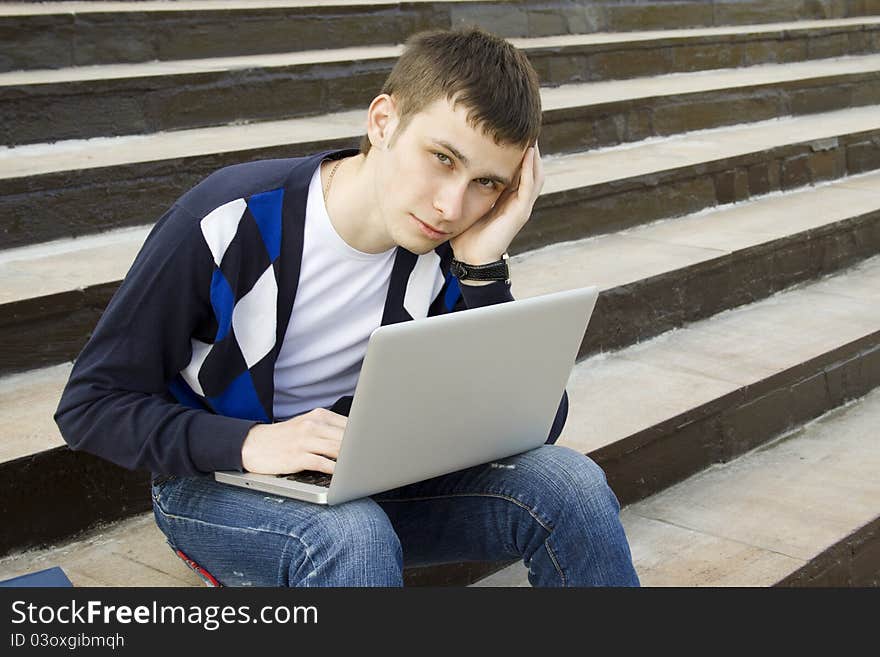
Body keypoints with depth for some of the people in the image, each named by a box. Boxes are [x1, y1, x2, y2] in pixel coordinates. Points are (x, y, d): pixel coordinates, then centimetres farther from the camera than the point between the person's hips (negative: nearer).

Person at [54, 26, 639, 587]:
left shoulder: (451, 246, -10)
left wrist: (482, 270, -25)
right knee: (351, 535, -37)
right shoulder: (231, 223, -22)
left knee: (569, 483, -18)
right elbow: (90, 405, -17)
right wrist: (251, 443, -33)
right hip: (214, 479, -3)